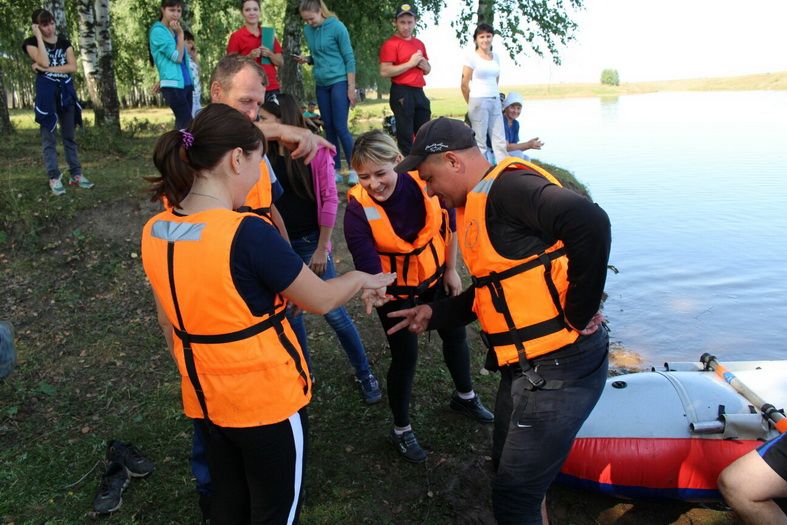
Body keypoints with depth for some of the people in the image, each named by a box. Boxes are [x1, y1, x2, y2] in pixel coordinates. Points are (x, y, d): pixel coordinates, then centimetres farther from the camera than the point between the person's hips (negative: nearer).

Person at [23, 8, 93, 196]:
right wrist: (39, 36, -12)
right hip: (46, 92, -4)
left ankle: (76, 175, 11)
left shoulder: (63, 41, 11)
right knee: (49, 137, -4)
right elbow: (44, 62, -18)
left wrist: (47, 69, -10)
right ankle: (54, 178, -4)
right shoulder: (31, 43, 1)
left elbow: (73, 67, -1)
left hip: (66, 91, 4)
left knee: (69, 136, 7)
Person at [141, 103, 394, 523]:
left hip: (206, 399, 7)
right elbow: (321, 300, -14)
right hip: (267, 399, -6)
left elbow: (169, 323, 7)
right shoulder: (248, 234, -27)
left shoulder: (154, 233, -5)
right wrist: (363, 279, 5)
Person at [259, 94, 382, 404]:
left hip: (309, 242, -4)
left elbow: (329, 200, -10)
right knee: (290, 312, 12)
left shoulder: (316, 150, -10)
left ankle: (364, 374, 18)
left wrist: (322, 249, -11)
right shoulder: (265, 154, 1)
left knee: (333, 311, 1)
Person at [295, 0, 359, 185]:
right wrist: (306, 59, -3)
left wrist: (351, 87, -13)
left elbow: (349, 58, -9)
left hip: (339, 82, -6)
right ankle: (335, 170, 12)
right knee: (328, 128, 6)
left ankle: (353, 170, -3)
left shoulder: (337, 27, -9)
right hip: (321, 84, 6)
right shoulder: (307, 30, 7)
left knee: (340, 127, -11)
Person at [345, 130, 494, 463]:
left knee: (455, 335, 19)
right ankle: (401, 430, 27)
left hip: (435, 277, 4)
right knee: (405, 357, 1)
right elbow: (368, 267, -32)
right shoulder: (358, 209, -28)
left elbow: (449, 222, -4)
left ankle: (465, 397, 49)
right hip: (396, 291, -3)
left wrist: (451, 270, 2)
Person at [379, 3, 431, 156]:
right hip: (402, 93, -7)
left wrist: (424, 64, 3)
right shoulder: (390, 44, -5)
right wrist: (410, 63, -14)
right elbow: (384, 71, -17)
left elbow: (427, 70, 28)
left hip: (419, 92, 8)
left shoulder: (419, 43, 17)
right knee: (405, 135, -4)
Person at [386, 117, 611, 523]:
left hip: (560, 366, -10)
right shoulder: (474, 207, 13)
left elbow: (590, 223, -34)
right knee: (507, 464, 26)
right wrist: (435, 314, 13)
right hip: (524, 366, 10)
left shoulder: (508, 186, -18)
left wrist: (580, 312, -25)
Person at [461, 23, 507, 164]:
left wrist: (494, 93, 17)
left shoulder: (496, 56, 12)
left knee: (500, 141, 4)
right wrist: (472, 103, 4)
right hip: (479, 101, -5)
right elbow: (464, 85, -4)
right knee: (480, 142, -2)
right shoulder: (471, 56, -4)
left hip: (496, 101, 6)